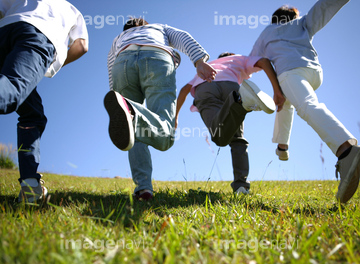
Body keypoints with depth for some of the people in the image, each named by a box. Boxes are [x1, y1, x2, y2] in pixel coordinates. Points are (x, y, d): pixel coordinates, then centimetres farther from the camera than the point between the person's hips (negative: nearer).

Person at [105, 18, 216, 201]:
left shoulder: (117, 41, 44)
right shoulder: (162, 29, 43)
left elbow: (113, 84, 32)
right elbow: (184, 39, 18)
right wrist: (200, 62, 0)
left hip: (123, 66, 2)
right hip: (157, 63, -2)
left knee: (136, 134, 13)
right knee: (162, 137, -15)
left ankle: (143, 186, -10)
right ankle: (127, 109, -47)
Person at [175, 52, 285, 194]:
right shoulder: (240, 60, 41)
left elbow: (184, 89, 38)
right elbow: (264, 61, 18)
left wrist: (175, 117, 43)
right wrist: (278, 91, 10)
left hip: (204, 90, 1)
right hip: (228, 87, -1)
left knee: (221, 137, -23)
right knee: (237, 141, 12)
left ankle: (238, 99, -49)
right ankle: (241, 184, -9)